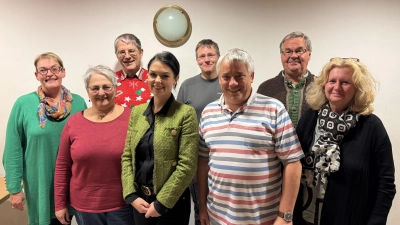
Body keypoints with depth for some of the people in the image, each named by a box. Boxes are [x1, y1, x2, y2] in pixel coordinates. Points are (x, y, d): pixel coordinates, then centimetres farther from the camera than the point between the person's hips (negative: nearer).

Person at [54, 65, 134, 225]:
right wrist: (60, 204, 7)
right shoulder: (74, 122, -2)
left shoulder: (131, 118, -9)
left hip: (123, 204, -2)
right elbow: (62, 166, 5)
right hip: (84, 205, 3)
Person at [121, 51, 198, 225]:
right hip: (140, 202, 4)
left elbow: (187, 165, -15)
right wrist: (131, 195, -5)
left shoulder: (186, 114, -11)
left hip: (171, 203, -4)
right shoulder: (137, 112, 4)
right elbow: (127, 156, 4)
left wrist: (161, 203, -14)